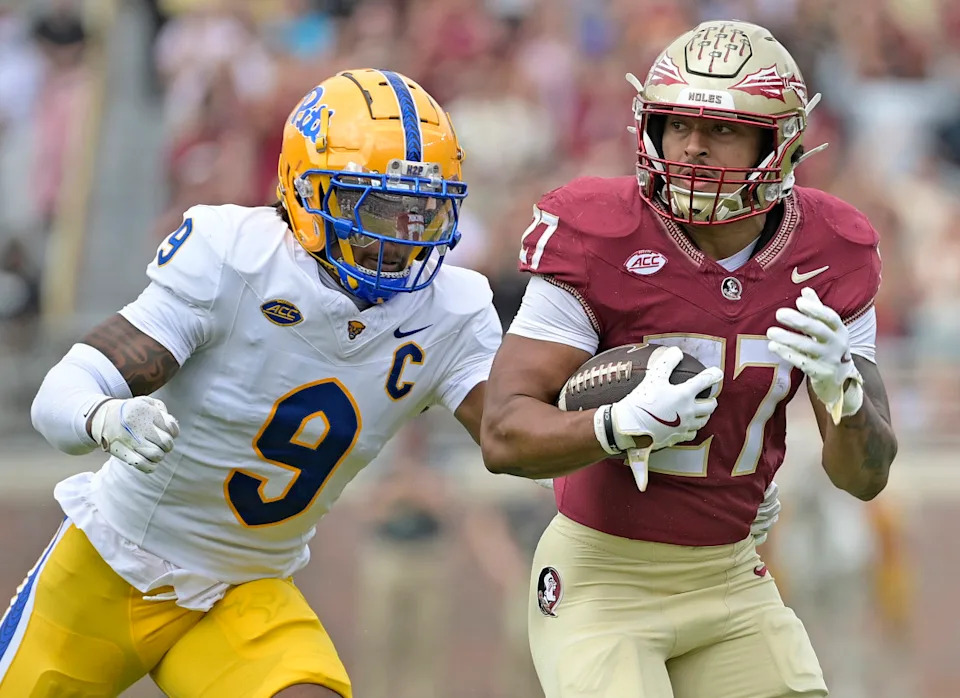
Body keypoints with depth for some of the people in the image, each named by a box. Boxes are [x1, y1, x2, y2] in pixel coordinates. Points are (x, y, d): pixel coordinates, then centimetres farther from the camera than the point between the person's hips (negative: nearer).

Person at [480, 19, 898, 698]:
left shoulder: (829, 257, -4)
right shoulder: (598, 241, -17)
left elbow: (866, 475, -3)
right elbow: (504, 436, -20)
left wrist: (839, 383, -25)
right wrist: (626, 423, -39)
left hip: (729, 577, 5)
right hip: (602, 574, -5)